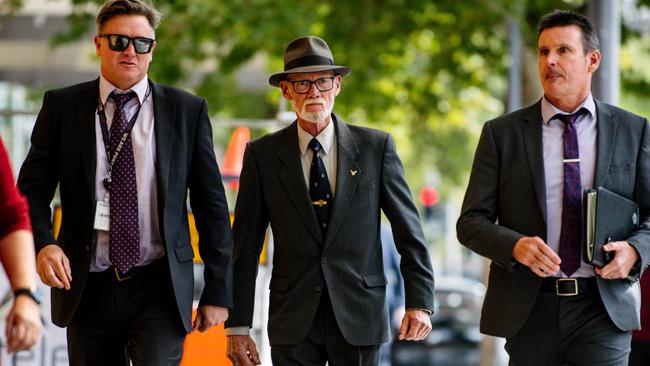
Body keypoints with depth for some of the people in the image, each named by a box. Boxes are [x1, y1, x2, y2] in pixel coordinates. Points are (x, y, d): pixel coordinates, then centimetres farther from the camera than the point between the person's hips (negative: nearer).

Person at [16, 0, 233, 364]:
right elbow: (32, 190, 4)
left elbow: (211, 204, 6)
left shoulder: (187, 111, 4)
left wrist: (218, 291, 3)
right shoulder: (62, 106, 5)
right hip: (87, 288, 1)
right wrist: (43, 243, -17)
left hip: (159, 286, -1)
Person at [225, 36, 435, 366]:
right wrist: (237, 326, -1)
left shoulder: (376, 147, 2)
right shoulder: (263, 155, 2)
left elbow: (408, 230, 3)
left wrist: (419, 303, -6)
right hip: (294, 324, 0)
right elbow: (245, 246, 2)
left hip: (359, 317, 0)